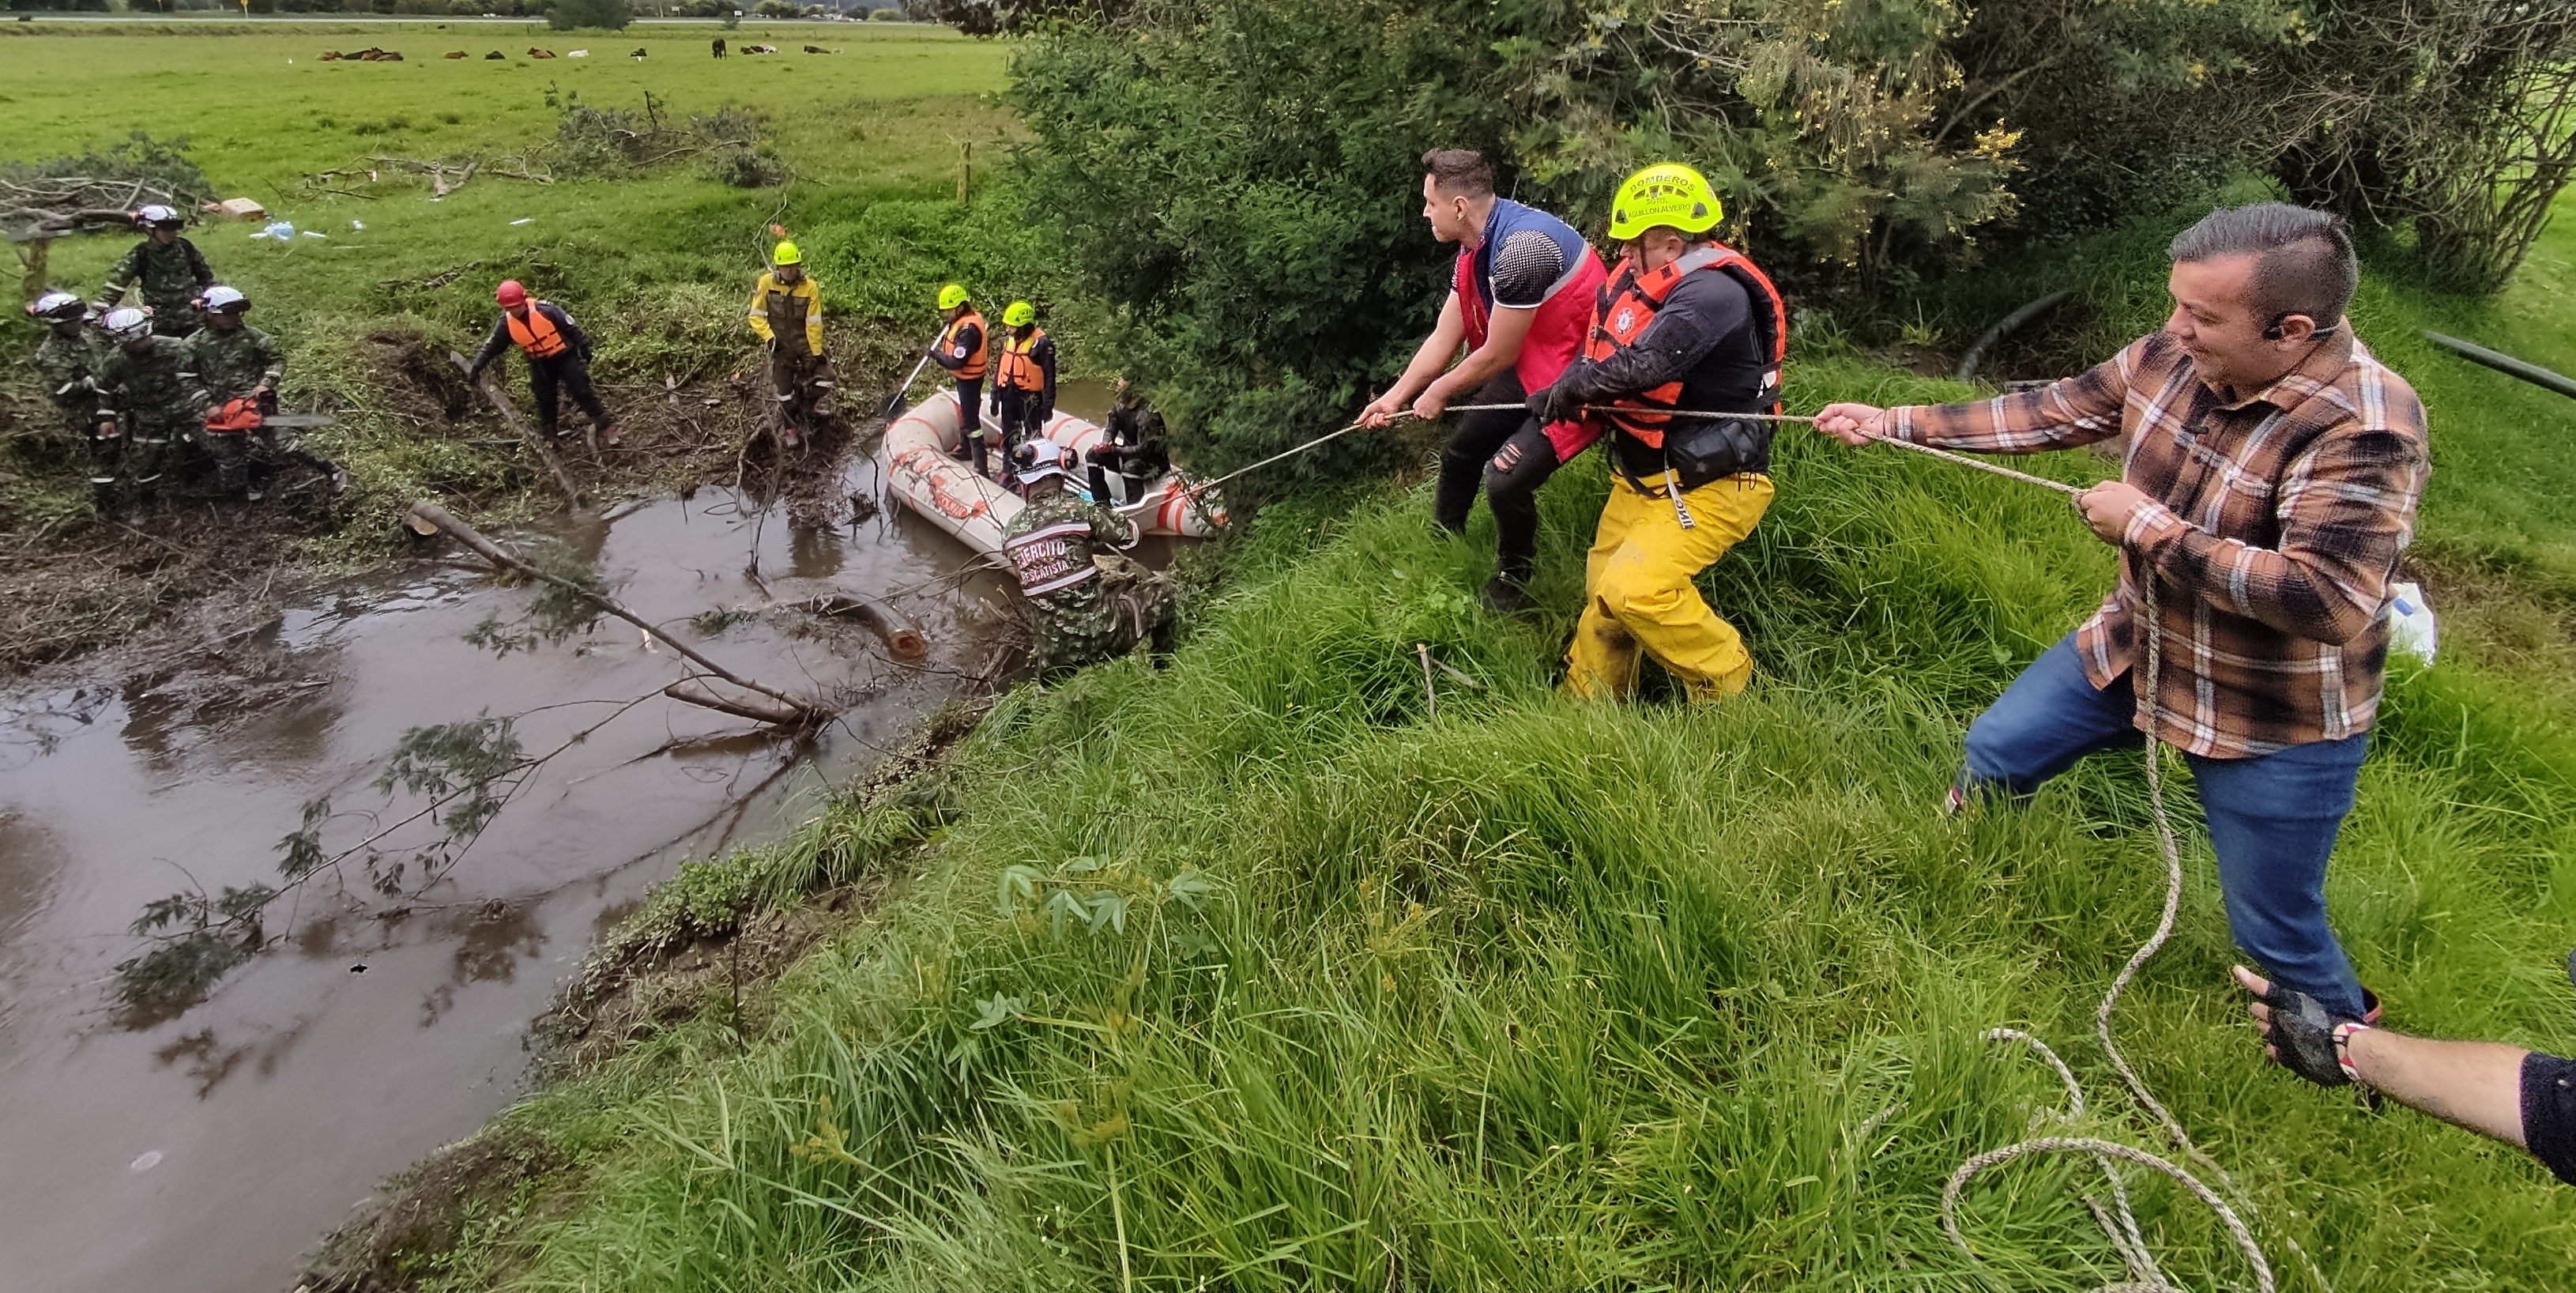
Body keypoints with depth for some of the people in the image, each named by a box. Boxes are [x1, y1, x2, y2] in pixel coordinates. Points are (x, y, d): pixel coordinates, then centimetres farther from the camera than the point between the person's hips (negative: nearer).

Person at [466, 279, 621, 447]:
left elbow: (571, 327, -13)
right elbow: (491, 346, -2)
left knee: (582, 392, -6)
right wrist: (476, 367, -3)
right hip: (540, 364, 4)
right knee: (544, 400, 9)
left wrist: (584, 346, -8)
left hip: (565, 356, -4)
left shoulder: (545, 309, -23)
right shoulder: (505, 323, -11)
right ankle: (550, 434, 22)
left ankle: (607, 425, 3)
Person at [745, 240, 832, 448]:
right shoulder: (766, 283, -9)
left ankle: (808, 404, 18)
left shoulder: (810, 287, -12)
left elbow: (814, 323, -11)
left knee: (825, 378, -14)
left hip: (805, 341, 0)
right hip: (780, 343, 0)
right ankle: (788, 428, 26)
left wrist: (816, 352, -13)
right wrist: (769, 336, -17)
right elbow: (756, 316, -3)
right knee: (784, 391, 3)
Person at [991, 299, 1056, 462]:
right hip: (1008, 395, 7)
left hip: (1030, 397, -7)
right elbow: (999, 369, 15)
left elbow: (1049, 376, -11)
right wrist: (995, 396, 15)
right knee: (1009, 437, 17)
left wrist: (1048, 405, -12)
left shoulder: (1041, 343, -13)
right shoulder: (1007, 340, 6)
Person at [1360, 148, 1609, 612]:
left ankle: (1510, 590, 7)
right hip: (1528, 365, 10)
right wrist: (1396, 396, 9)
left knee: (1506, 479, -20)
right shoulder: (1474, 249, 1)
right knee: (1461, 451, 15)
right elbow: (1444, 338, 8)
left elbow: (1497, 355, -21)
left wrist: (1438, 392, -5)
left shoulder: (1521, 246, -30)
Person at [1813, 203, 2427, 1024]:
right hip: (2132, 649, 6)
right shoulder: (2171, 358, -12)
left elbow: (2324, 601, -37)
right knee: (1993, 754, 17)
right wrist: (1894, 424, -1)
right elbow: (2056, 411, 1)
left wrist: (2150, 529, -30)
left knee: (2275, 932, 9)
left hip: (2275, 725, -6)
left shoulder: (2364, 427, -30)